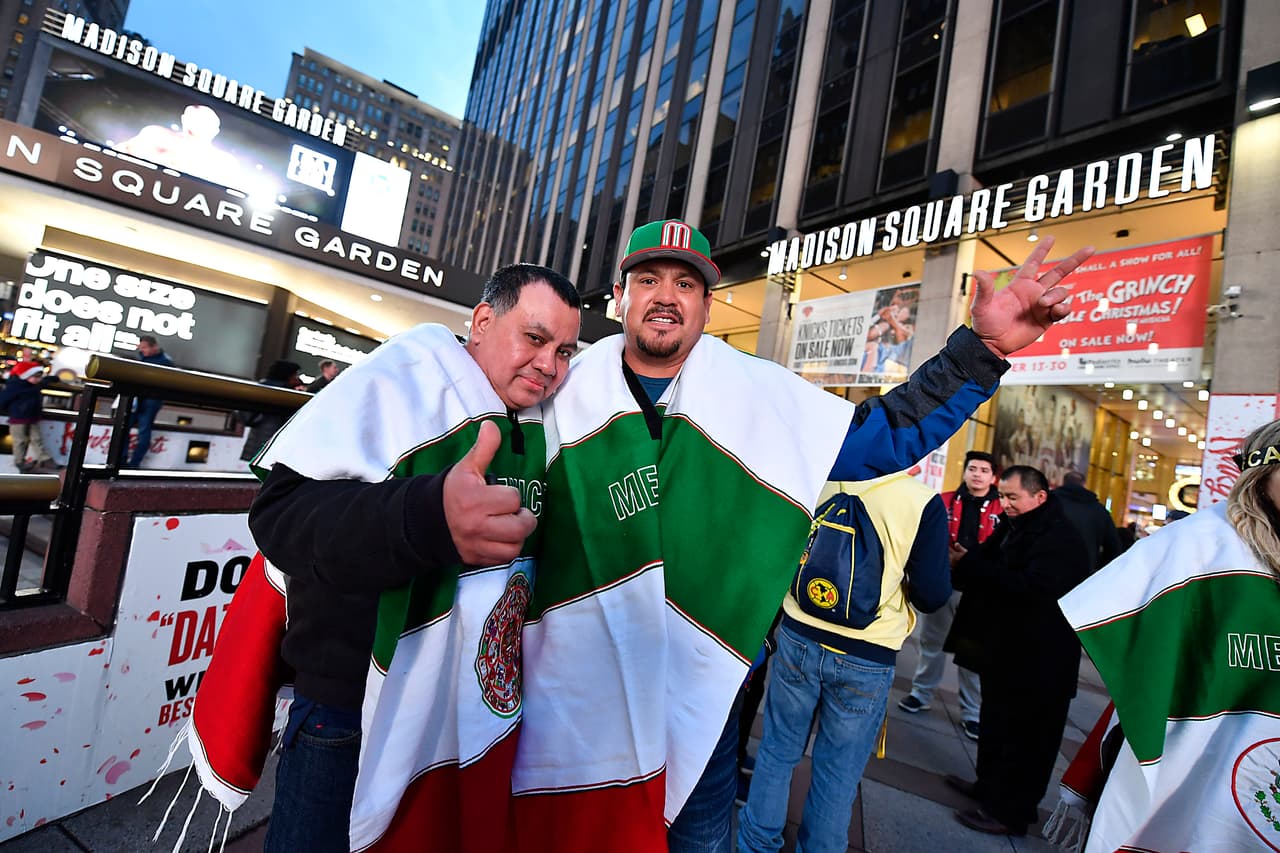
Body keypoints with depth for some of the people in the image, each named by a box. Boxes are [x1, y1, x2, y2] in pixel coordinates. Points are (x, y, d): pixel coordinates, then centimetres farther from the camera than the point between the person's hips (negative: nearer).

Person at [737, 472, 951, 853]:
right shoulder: (924, 503, -14)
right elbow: (933, 596, -10)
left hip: (799, 639, 3)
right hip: (867, 659, -2)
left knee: (777, 750, 19)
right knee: (839, 771, 17)